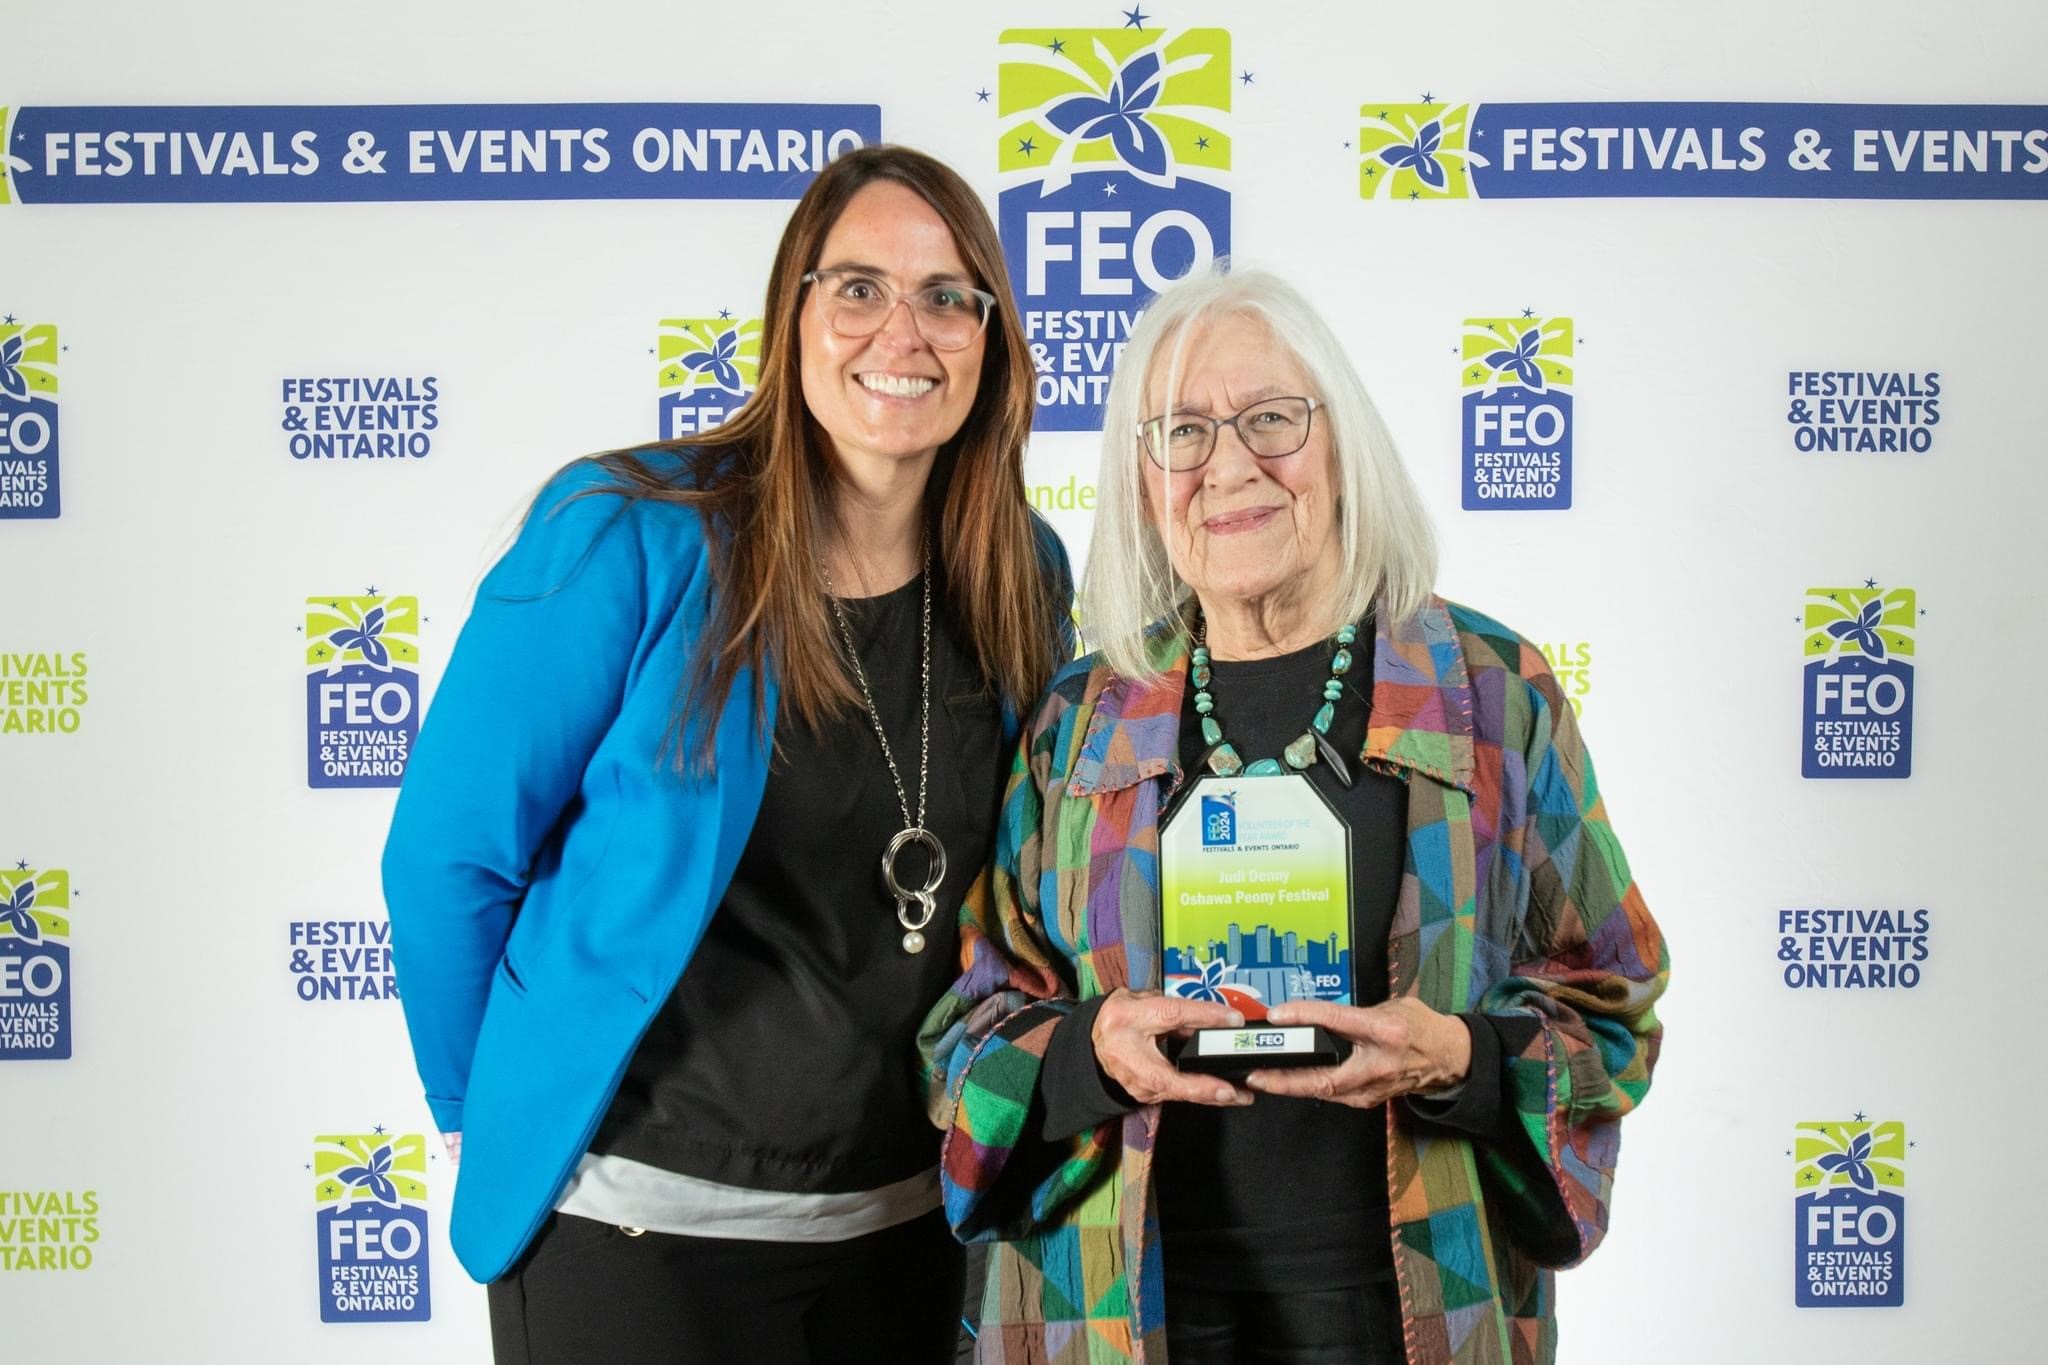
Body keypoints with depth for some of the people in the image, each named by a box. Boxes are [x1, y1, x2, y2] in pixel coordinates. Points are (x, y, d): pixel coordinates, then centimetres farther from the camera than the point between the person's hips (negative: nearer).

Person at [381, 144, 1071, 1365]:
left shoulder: (1026, 582, -2)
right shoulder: (625, 538, -15)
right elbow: (450, 856, -9)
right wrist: (492, 1119, 0)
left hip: (903, 1223, 4)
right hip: (633, 1228, -4)